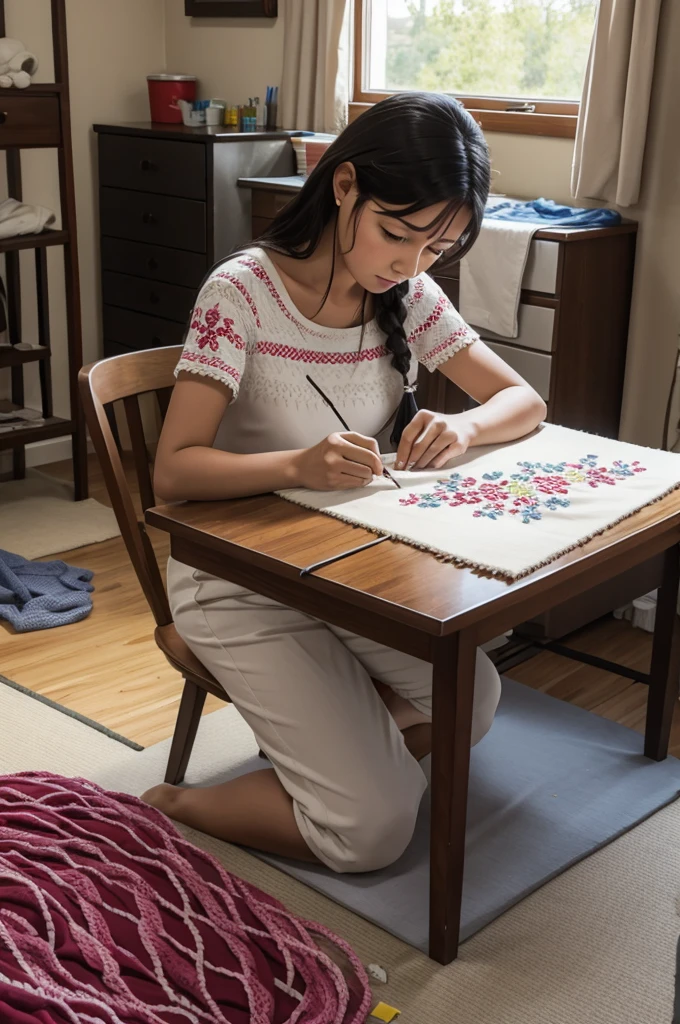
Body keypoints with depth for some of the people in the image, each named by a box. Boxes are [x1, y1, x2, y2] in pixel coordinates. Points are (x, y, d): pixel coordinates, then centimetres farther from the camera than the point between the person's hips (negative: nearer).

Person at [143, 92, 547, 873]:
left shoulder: (409, 297, -2)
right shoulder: (243, 293, -20)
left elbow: (524, 401, 3)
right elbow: (173, 472, -25)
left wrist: (463, 426, -21)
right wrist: (296, 465, -43)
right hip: (239, 580, -6)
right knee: (375, 827, -12)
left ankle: (311, 731, 15)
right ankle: (172, 806, 8)